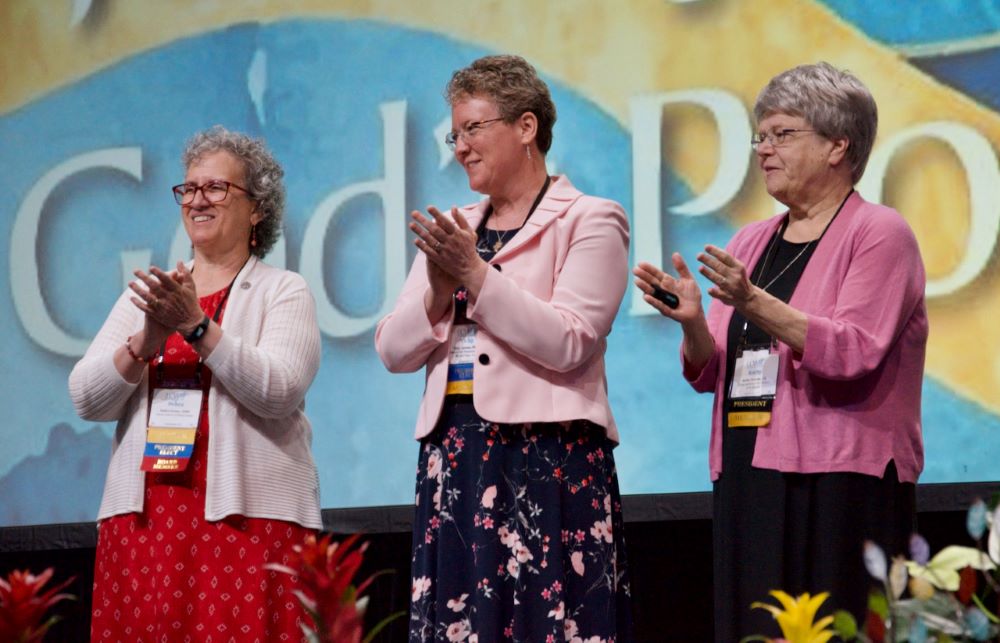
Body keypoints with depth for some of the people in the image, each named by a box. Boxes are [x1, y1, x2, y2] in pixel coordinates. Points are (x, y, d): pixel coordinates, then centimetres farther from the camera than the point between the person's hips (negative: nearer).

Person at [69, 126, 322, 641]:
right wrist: (145, 342, -10)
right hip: (144, 514, 3)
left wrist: (197, 327, -17)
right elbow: (86, 399, 6)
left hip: (247, 517, -3)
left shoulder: (284, 292, 6)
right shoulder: (146, 295, 17)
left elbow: (276, 392, -11)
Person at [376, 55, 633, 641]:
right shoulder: (453, 230, 18)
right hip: (454, 458, 6)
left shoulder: (589, 220, 0)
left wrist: (476, 276, -13)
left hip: (551, 460, -5)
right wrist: (438, 292, -6)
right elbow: (393, 351, 13)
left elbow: (569, 344, -13)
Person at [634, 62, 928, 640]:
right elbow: (710, 374, 15)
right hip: (748, 477, 6)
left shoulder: (880, 233, -2)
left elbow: (855, 354, -16)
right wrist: (693, 322, -6)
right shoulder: (752, 242, 17)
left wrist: (753, 303, -25)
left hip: (838, 483, -6)